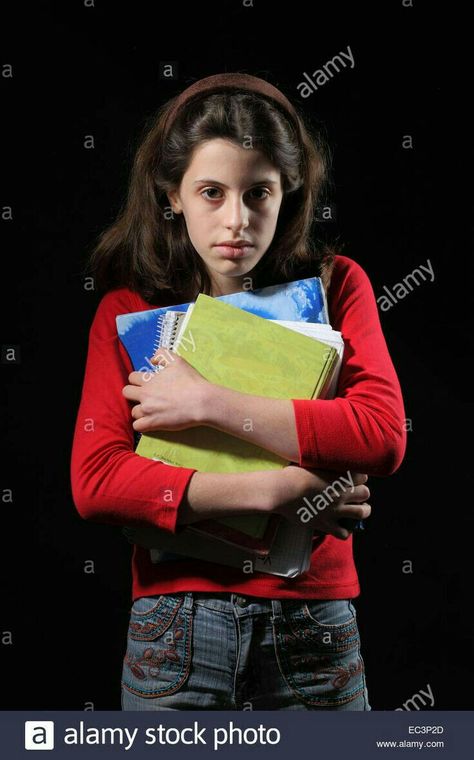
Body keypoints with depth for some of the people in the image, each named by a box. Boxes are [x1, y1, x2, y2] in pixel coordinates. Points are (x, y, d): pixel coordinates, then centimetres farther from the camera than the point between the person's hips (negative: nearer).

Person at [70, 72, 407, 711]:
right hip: (176, 627, 0)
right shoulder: (130, 309, 0)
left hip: (314, 619, 1)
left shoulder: (335, 285, 2)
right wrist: (278, 491, -17)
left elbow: (384, 436, -13)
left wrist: (210, 404, -16)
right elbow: (95, 481, -11)